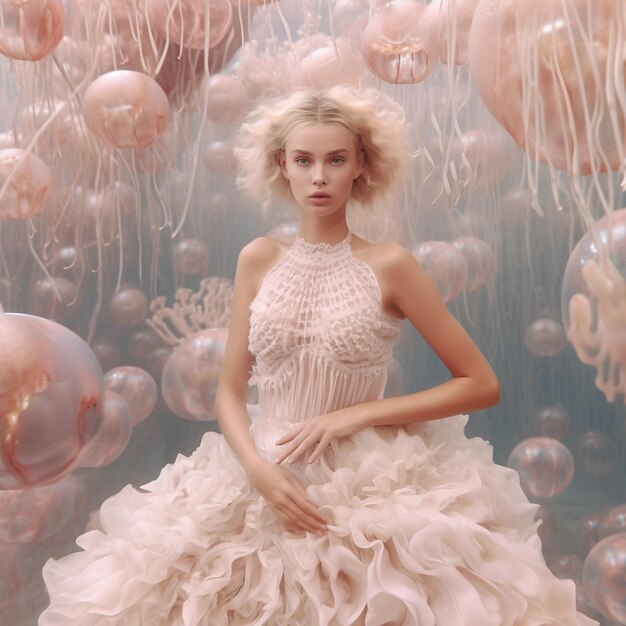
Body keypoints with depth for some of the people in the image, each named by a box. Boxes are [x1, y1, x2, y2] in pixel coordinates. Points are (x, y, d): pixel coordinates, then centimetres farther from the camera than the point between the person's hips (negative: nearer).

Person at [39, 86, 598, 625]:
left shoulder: (388, 264, -7)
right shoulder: (259, 260, 3)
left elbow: (482, 385, -6)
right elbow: (230, 391, 5)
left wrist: (356, 415, -12)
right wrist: (258, 468, -14)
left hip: (365, 491, -2)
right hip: (262, 485, 3)